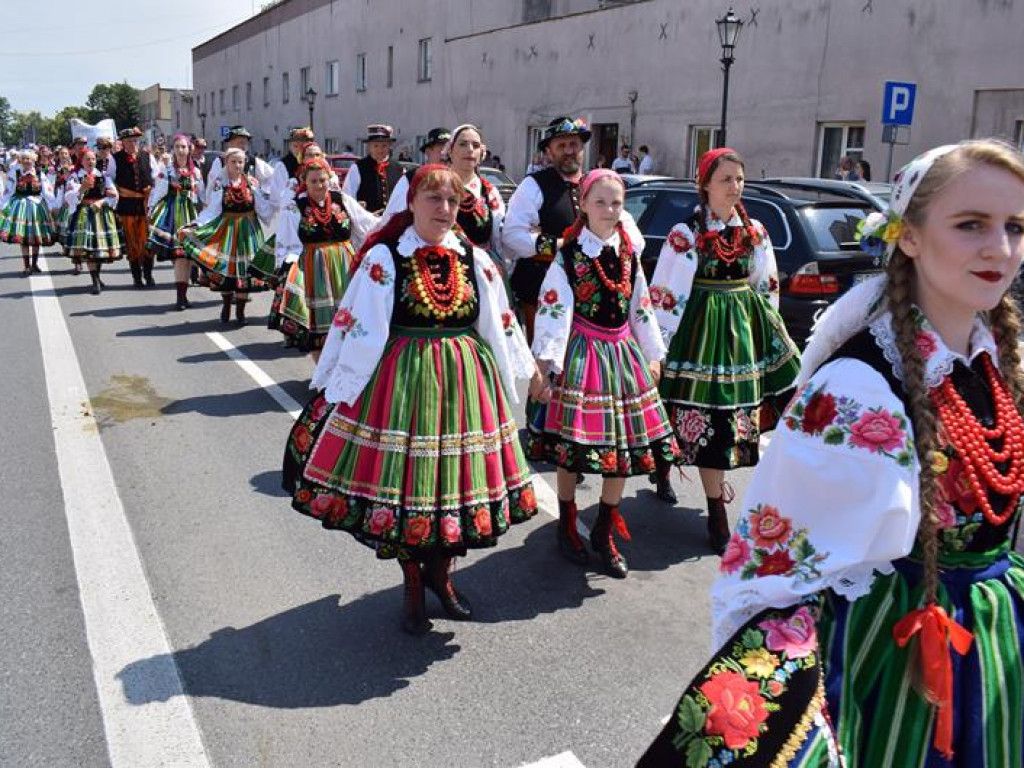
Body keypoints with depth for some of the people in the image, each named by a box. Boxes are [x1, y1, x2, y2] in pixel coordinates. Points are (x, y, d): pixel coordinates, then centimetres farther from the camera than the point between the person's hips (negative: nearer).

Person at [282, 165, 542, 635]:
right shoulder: (384, 258, -5)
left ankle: (440, 574, 35)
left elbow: (500, 324, 14)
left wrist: (528, 372, 19)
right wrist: (334, 389, -6)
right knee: (401, 483, 4)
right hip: (400, 380, -3)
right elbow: (357, 328, -6)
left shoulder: (475, 260, 5)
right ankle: (413, 586, 27)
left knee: (455, 478, 10)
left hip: (464, 382, 3)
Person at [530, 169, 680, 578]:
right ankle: (567, 527, 23)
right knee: (574, 447, 2)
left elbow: (642, 307, 15)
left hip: (623, 352, 5)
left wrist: (653, 357, 16)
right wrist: (546, 361, -19)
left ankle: (605, 533, 21)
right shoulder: (569, 254, -6)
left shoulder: (629, 253, 8)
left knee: (626, 446, 5)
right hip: (581, 352, -5)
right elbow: (552, 308, -12)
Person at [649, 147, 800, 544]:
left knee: (737, 413, 8)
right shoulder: (686, 233, -6)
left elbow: (767, 287, 16)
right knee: (711, 418, -4)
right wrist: (660, 346, -9)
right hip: (704, 326, -5)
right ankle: (717, 514, 5)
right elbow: (665, 294, -7)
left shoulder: (755, 231, 8)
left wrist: (769, 329, 14)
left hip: (746, 324, 5)